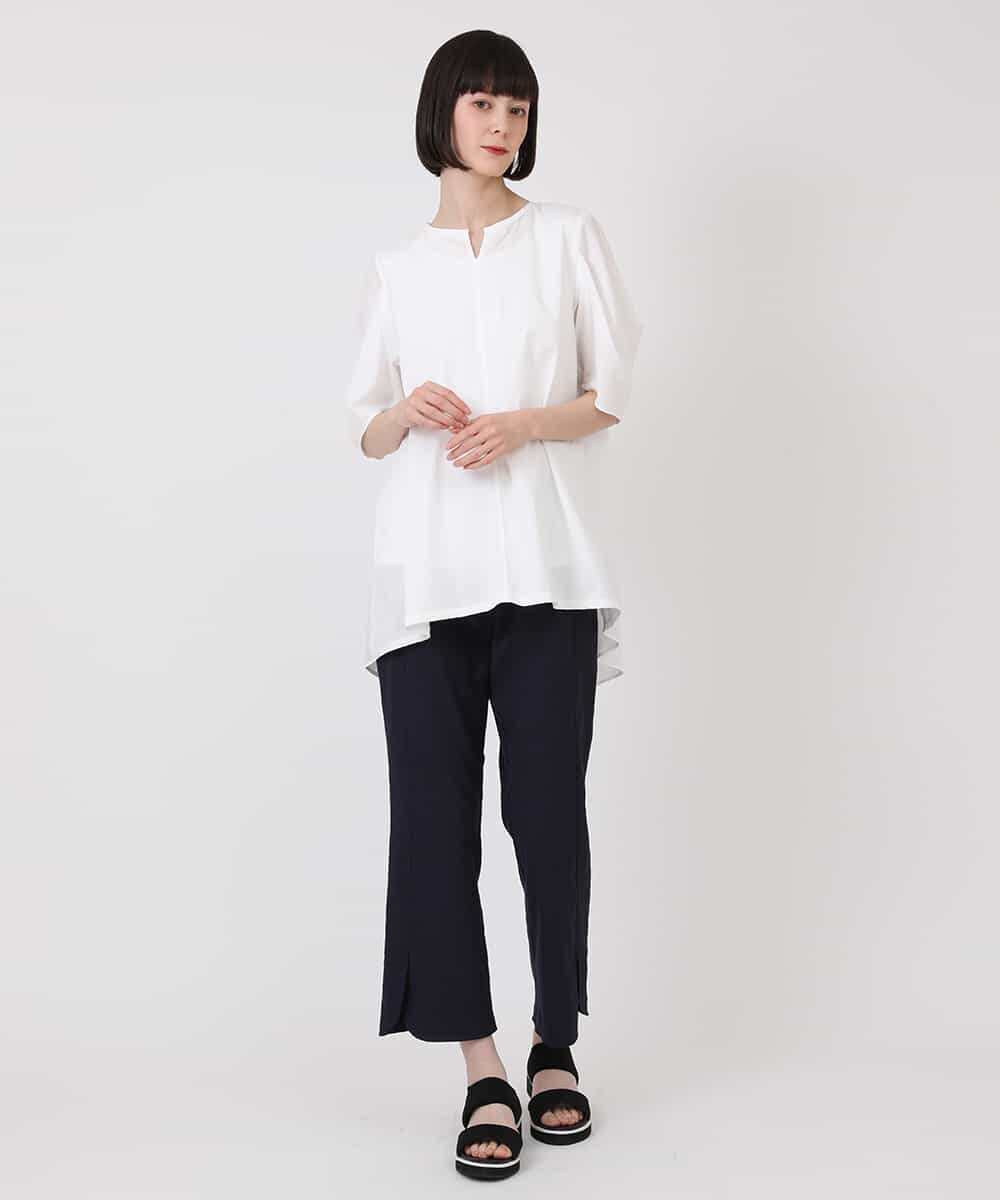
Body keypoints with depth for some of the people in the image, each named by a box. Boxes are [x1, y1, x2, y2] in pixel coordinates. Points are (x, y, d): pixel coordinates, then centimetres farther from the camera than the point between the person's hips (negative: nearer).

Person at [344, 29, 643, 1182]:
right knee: (433, 817, -5)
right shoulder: (394, 267, 15)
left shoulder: (568, 236, 10)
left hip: (543, 564, -1)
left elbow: (611, 392, 6)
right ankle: (484, 1078, 1)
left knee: (548, 811, 1)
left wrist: (522, 424, -12)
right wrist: (407, 413, -8)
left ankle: (554, 1048, 18)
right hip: (425, 568, 2)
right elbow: (364, 429, 15)